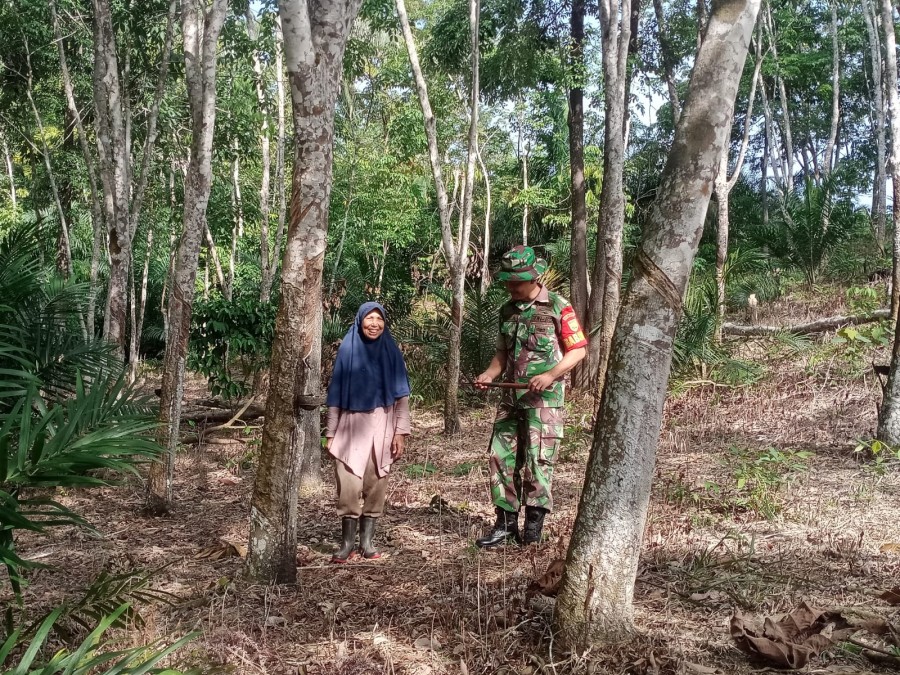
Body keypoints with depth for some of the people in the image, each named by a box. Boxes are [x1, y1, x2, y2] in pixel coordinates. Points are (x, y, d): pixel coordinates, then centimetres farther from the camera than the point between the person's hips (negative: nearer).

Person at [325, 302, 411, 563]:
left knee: (375, 484, 3)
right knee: (349, 485, -7)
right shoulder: (347, 350, 2)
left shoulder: (390, 352, 3)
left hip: (381, 424, 1)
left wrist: (400, 431, -4)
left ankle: (367, 540, 12)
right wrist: (330, 432, 2)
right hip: (351, 424, -1)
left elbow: (401, 395, 3)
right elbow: (336, 394, 4)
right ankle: (347, 542, 4)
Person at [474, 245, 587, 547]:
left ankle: (534, 527, 11)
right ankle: (506, 523, 15)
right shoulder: (507, 311, 12)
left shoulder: (558, 307, -7)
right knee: (501, 456, 4)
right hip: (511, 396, 6)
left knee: (538, 460, -3)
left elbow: (579, 350, -7)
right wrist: (489, 374, 2)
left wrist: (550, 375, -20)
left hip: (544, 398, -6)